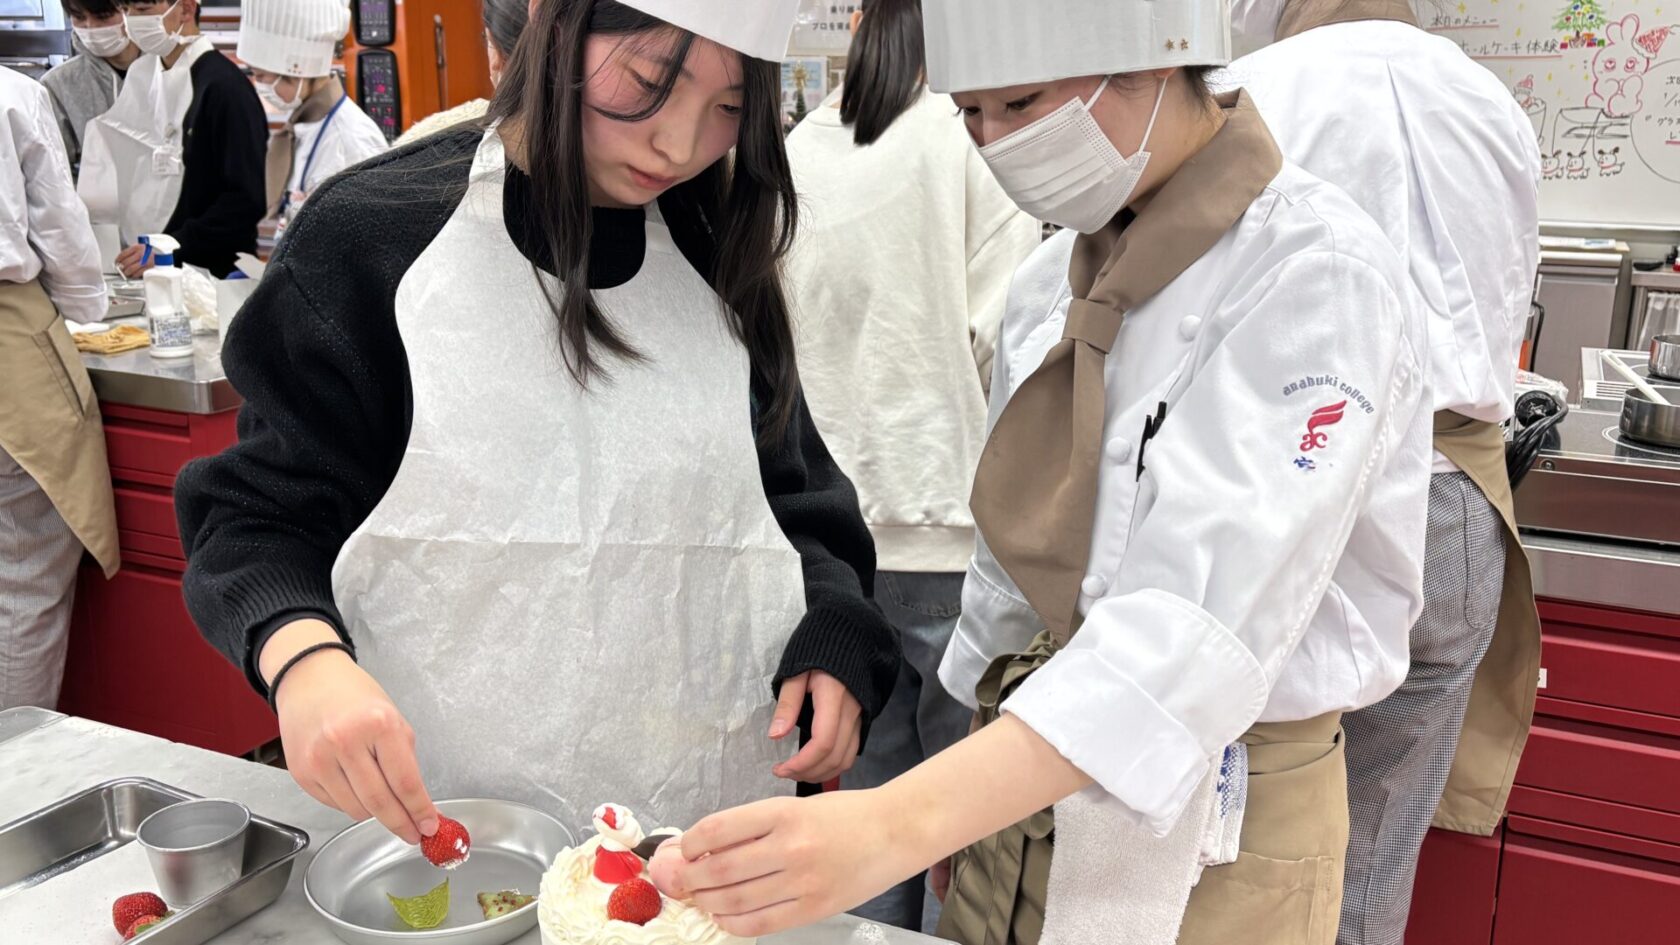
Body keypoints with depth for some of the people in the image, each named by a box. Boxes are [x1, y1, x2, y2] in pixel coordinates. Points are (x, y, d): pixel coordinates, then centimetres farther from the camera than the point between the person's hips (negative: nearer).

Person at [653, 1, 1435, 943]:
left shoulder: (1315, 276, -19)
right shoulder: (1055, 279, 2)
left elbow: (1207, 619, -30)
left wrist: (900, 825, -39)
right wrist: (946, 818, 12)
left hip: (1207, 835, -5)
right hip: (1026, 785, 6)